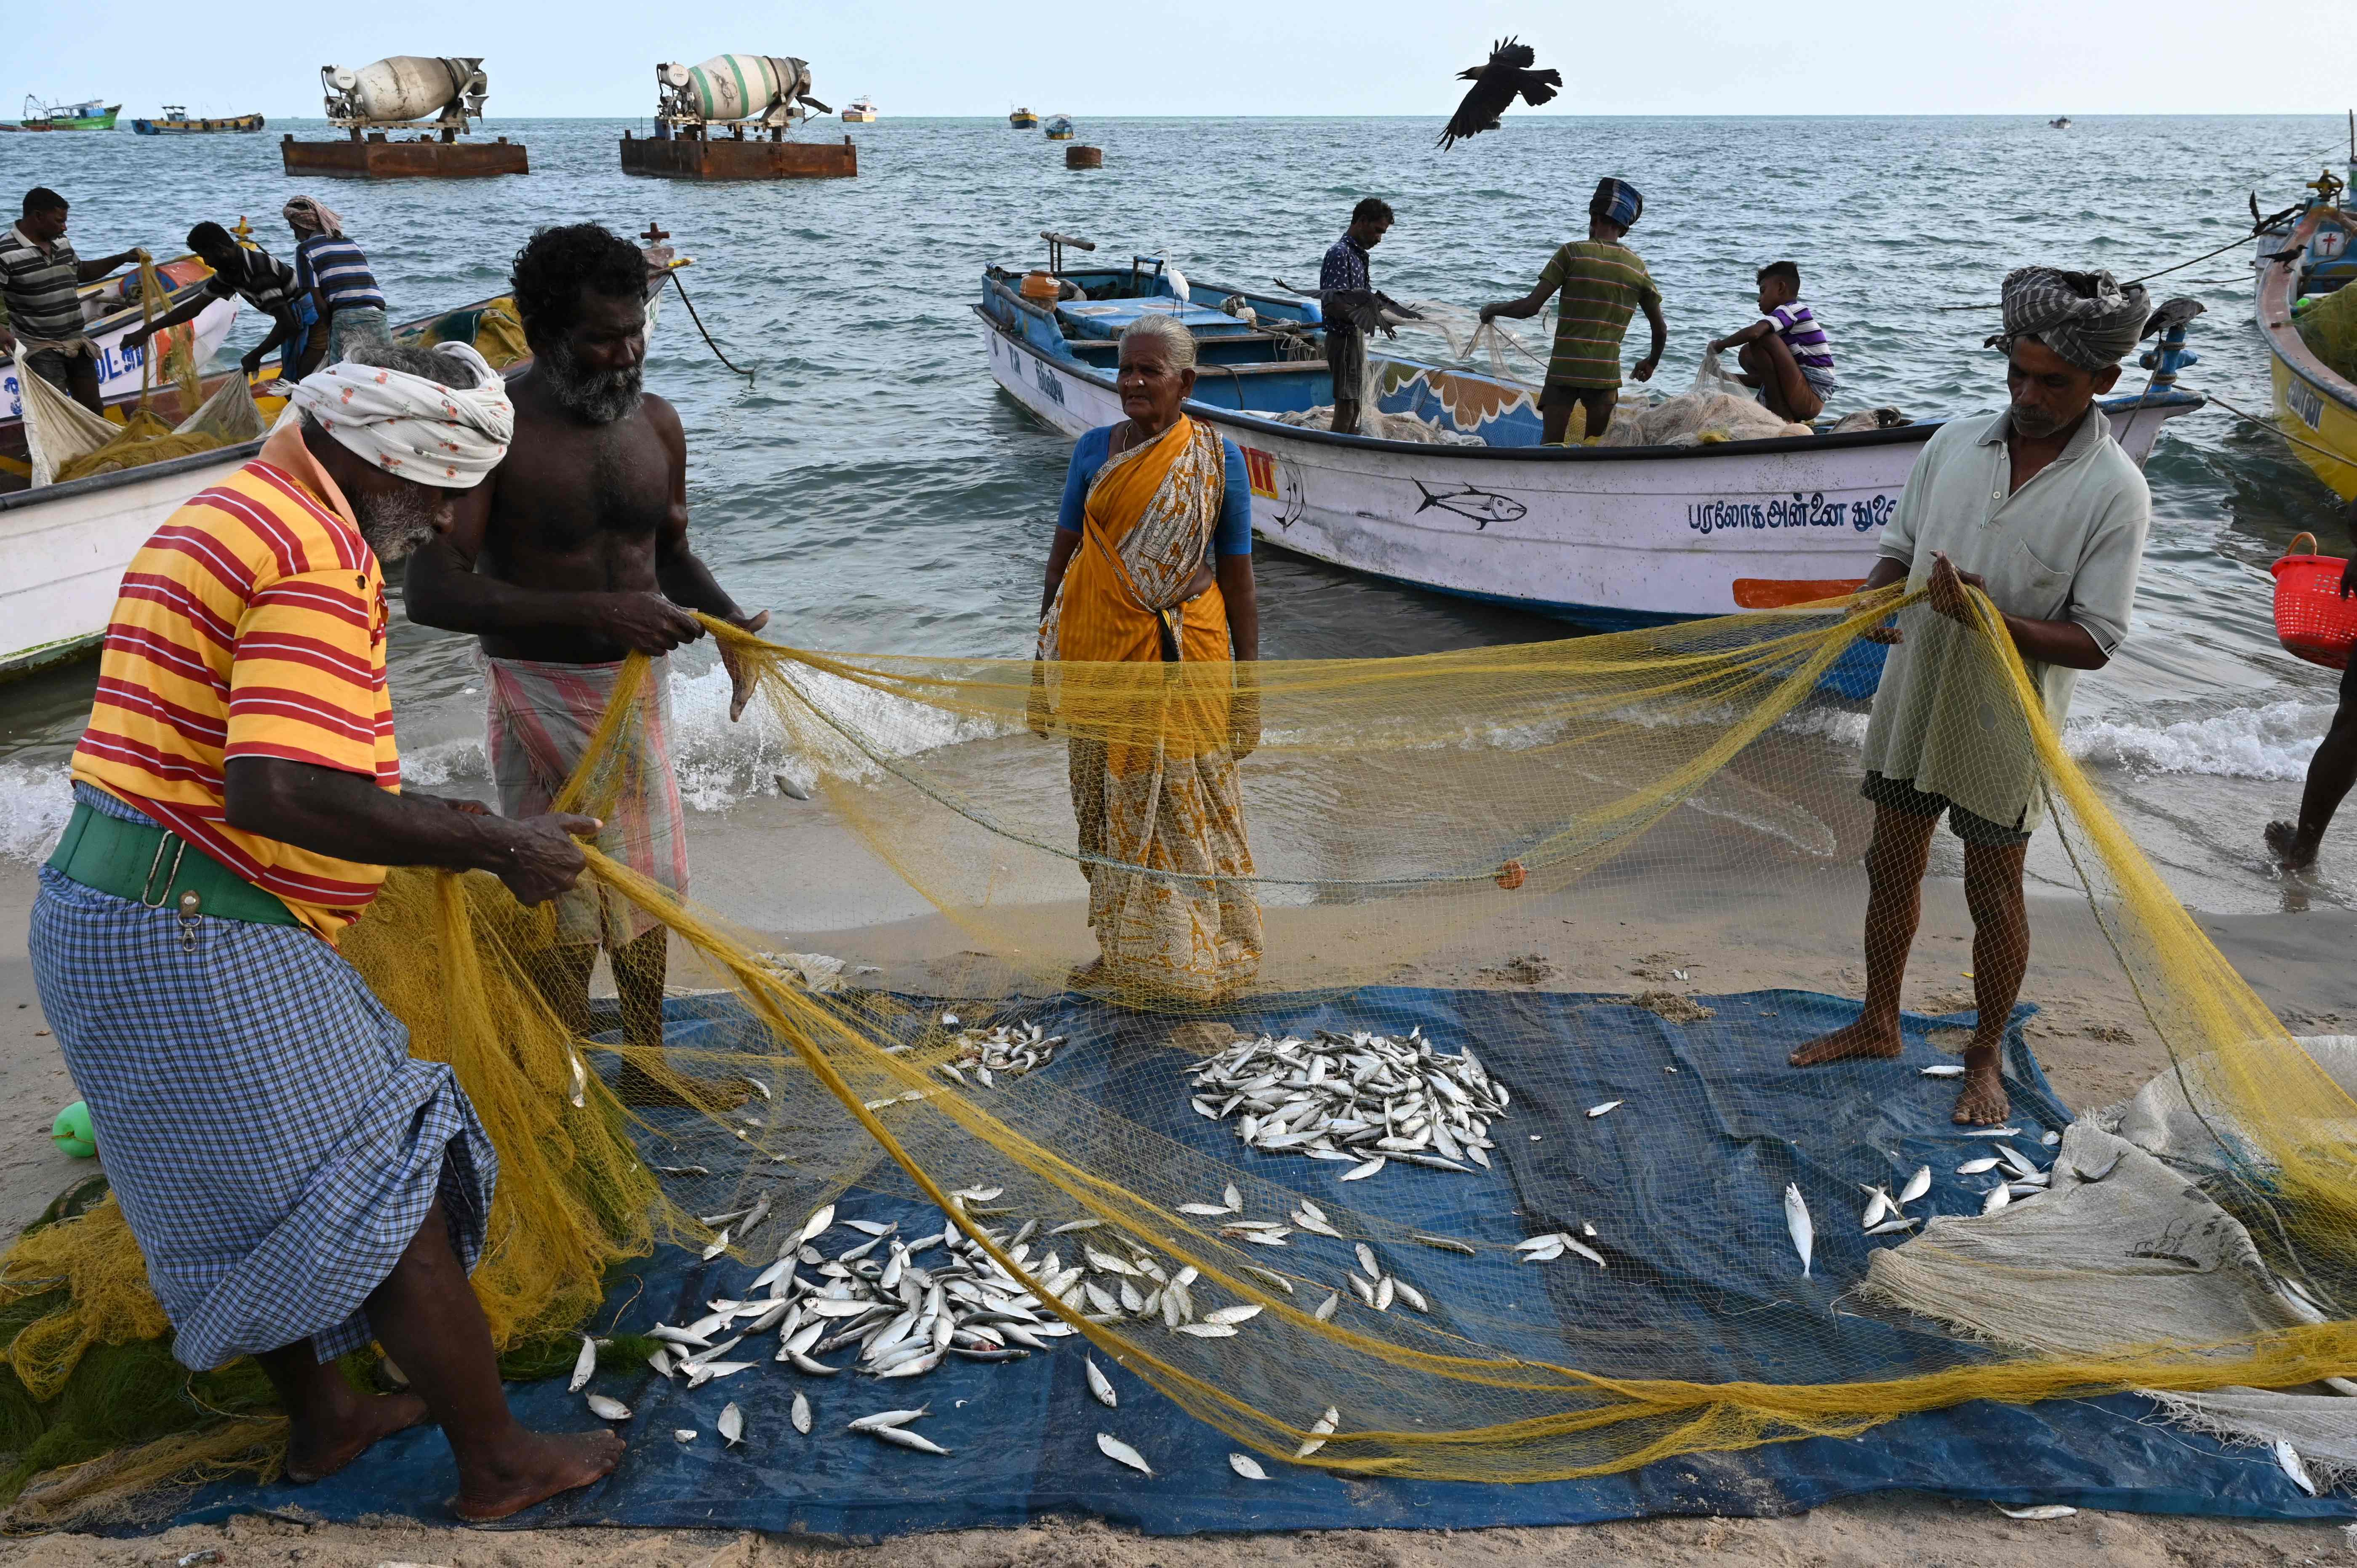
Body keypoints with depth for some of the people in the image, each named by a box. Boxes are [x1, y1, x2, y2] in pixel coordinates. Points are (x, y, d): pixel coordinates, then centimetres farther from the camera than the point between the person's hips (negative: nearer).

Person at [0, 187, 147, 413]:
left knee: (93, 410, 15)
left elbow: (82, 272, 26)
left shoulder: (60, 242, 8)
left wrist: (122, 258, 17)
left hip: (77, 343, 7)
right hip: (41, 350, -7)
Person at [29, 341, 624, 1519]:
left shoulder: (233, 511, 16)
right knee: (391, 1195, 0)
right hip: (197, 935, -11)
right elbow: (278, 794, -29)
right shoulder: (322, 553, -18)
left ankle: (319, 1420, 40)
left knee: (242, 1196, 22)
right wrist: (491, 846, -21)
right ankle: (497, 1466, 12)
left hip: (104, 912, 11)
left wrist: (429, 817, 20)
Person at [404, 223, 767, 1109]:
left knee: (646, 880, 18)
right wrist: (597, 612, -34)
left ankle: (647, 1067, 37)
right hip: (543, 697, -6)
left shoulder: (656, 423, 1)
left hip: (639, 684, 6)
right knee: (561, 902, 5)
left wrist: (727, 621, -7)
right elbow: (432, 592, -27)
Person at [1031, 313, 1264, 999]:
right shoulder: (1094, 450, 4)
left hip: (1183, 658, -3)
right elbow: (1064, 554, 9)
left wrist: (1248, 679, -2)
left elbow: (1237, 575, -1)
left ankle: (1195, 954, 21)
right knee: (1110, 805, 10)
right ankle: (1126, 949, 26)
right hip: (1099, 651, 3)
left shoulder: (1219, 458, -2)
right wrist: (1046, 653, 8)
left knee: (1187, 805, 4)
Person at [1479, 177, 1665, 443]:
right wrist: (1651, 363, 31)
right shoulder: (1638, 267, 7)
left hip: (1563, 371, -3)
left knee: (1551, 449, 0)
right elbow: (1661, 330, 12)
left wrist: (1493, 309, 10)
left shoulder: (1573, 252, -4)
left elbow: (1531, 306, -9)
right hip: (1606, 373, 3)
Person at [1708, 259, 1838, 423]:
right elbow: (1770, 377, 24)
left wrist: (1720, 345, -10)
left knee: (1762, 338, -19)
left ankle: (1783, 416, -17)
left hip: (1809, 399, -10)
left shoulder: (1789, 311, -6)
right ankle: (1791, 419, 5)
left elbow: (1753, 332, -29)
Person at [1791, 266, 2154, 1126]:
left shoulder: (2114, 492, -14)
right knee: (1892, 868, 17)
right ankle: (1878, 1024, 37)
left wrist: (1988, 618, -30)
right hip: (1912, 698, 4)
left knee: (1993, 896, 10)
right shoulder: (1954, 443, -1)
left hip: (2004, 725, -4)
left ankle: (1985, 1058, 30)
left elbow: (2095, 642, -15)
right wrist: (1875, 601, -12)